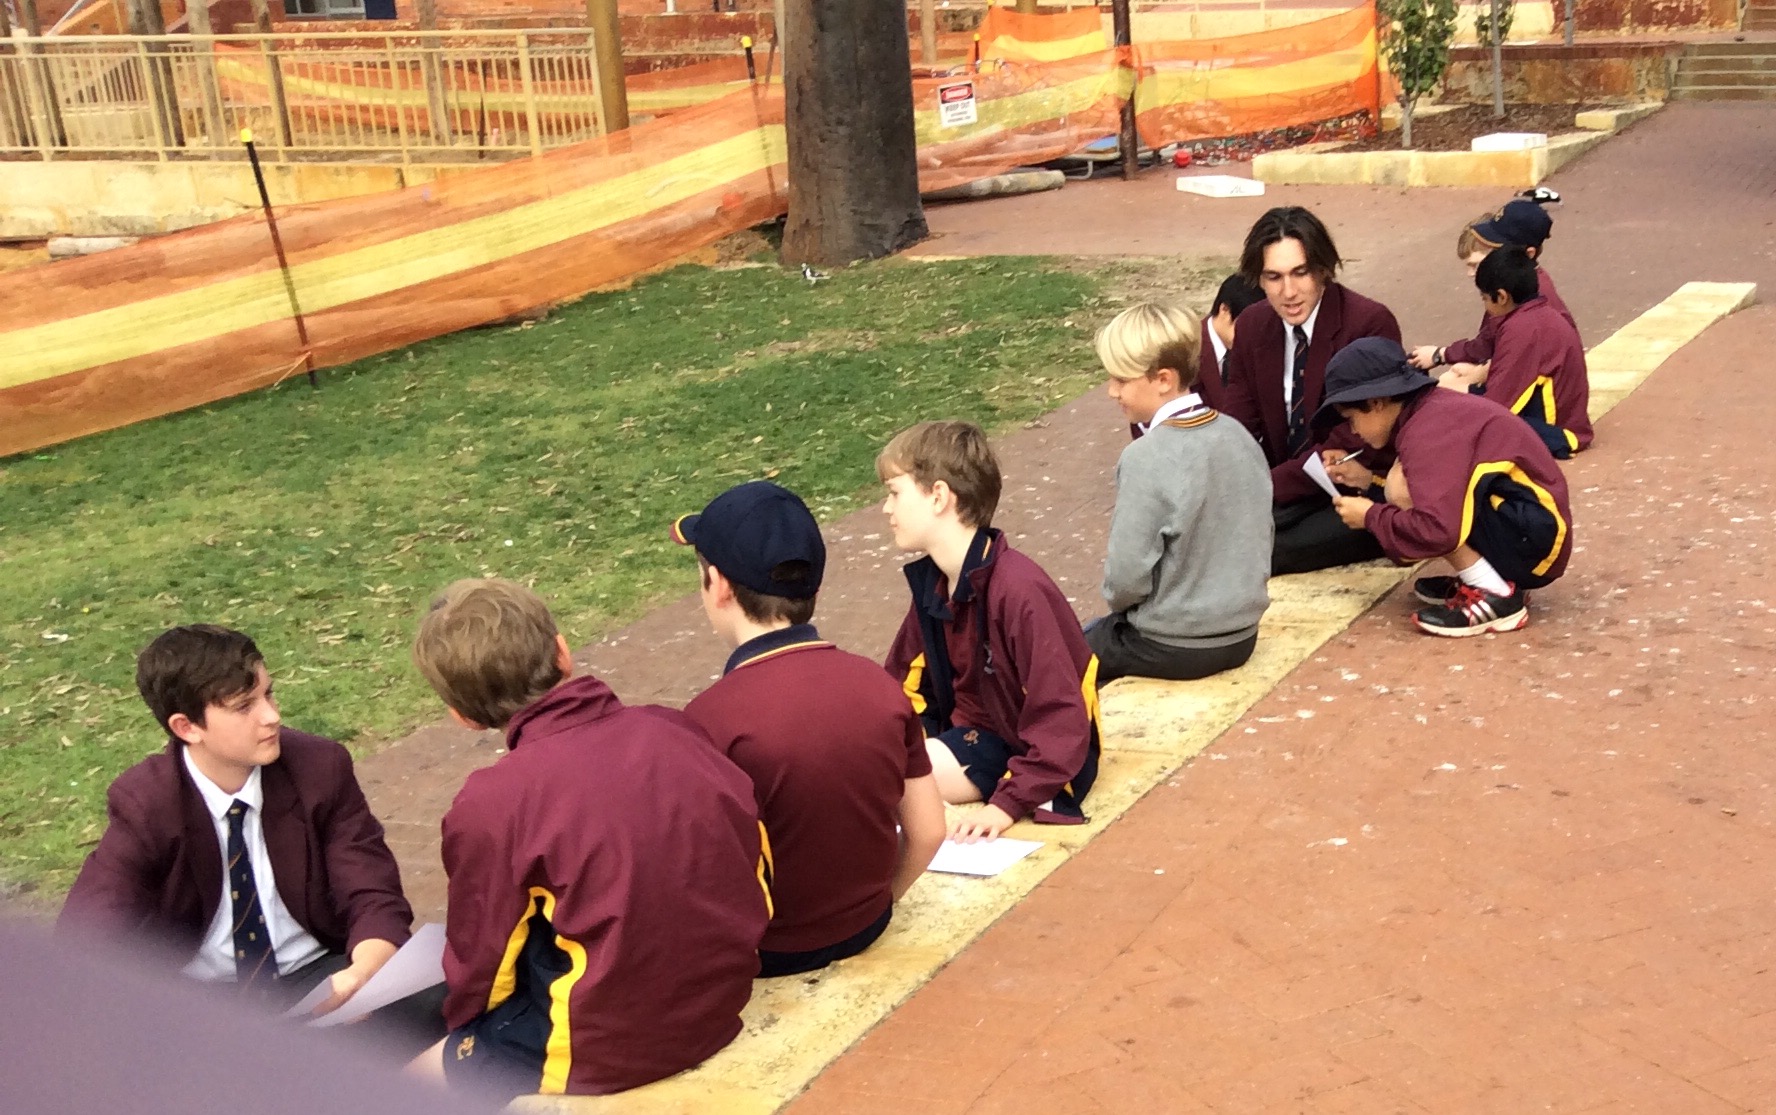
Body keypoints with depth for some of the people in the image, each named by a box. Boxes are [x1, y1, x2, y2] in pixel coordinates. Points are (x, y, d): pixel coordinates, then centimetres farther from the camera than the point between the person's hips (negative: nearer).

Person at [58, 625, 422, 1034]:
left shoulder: (320, 768, -9)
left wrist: (362, 976, -31)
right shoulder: (144, 805, -12)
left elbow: (374, 896, -8)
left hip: (317, 978, 0)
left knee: (427, 1012, -28)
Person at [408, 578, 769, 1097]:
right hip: (724, 997, 6)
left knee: (415, 1080, 16)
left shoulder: (490, 803, -17)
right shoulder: (673, 727, -4)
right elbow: (758, 852, 7)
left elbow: (481, 967, -5)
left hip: (609, 1049, -6)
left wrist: (464, 1022, 18)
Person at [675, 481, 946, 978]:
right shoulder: (879, 685, -9)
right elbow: (928, 831, -1)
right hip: (866, 927, 5)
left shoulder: (714, 718, -25)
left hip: (765, 950, -5)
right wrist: (875, 899, 15)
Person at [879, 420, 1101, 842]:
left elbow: (1061, 723, -27)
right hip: (969, 727, 9)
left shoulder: (1019, 590, -27)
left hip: (1035, 755, -9)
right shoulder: (931, 582, 2)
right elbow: (905, 682, 11)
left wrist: (1007, 804, -30)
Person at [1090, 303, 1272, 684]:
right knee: (1095, 634, 27)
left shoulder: (1145, 459, -23)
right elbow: (1262, 535, 7)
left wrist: (1116, 598, -1)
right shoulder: (1238, 435, -2)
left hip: (1173, 649, -7)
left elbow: (1126, 578, -22)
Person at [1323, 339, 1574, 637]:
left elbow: (1436, 530, -30)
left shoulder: (1428, 430, -19)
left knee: (1402, 489, -19)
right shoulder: (1436, 407, 10)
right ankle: (1495, 580, 9)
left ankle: (1496, 596, -14)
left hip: (1532, 538, -10)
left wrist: (1371, 516, -13)